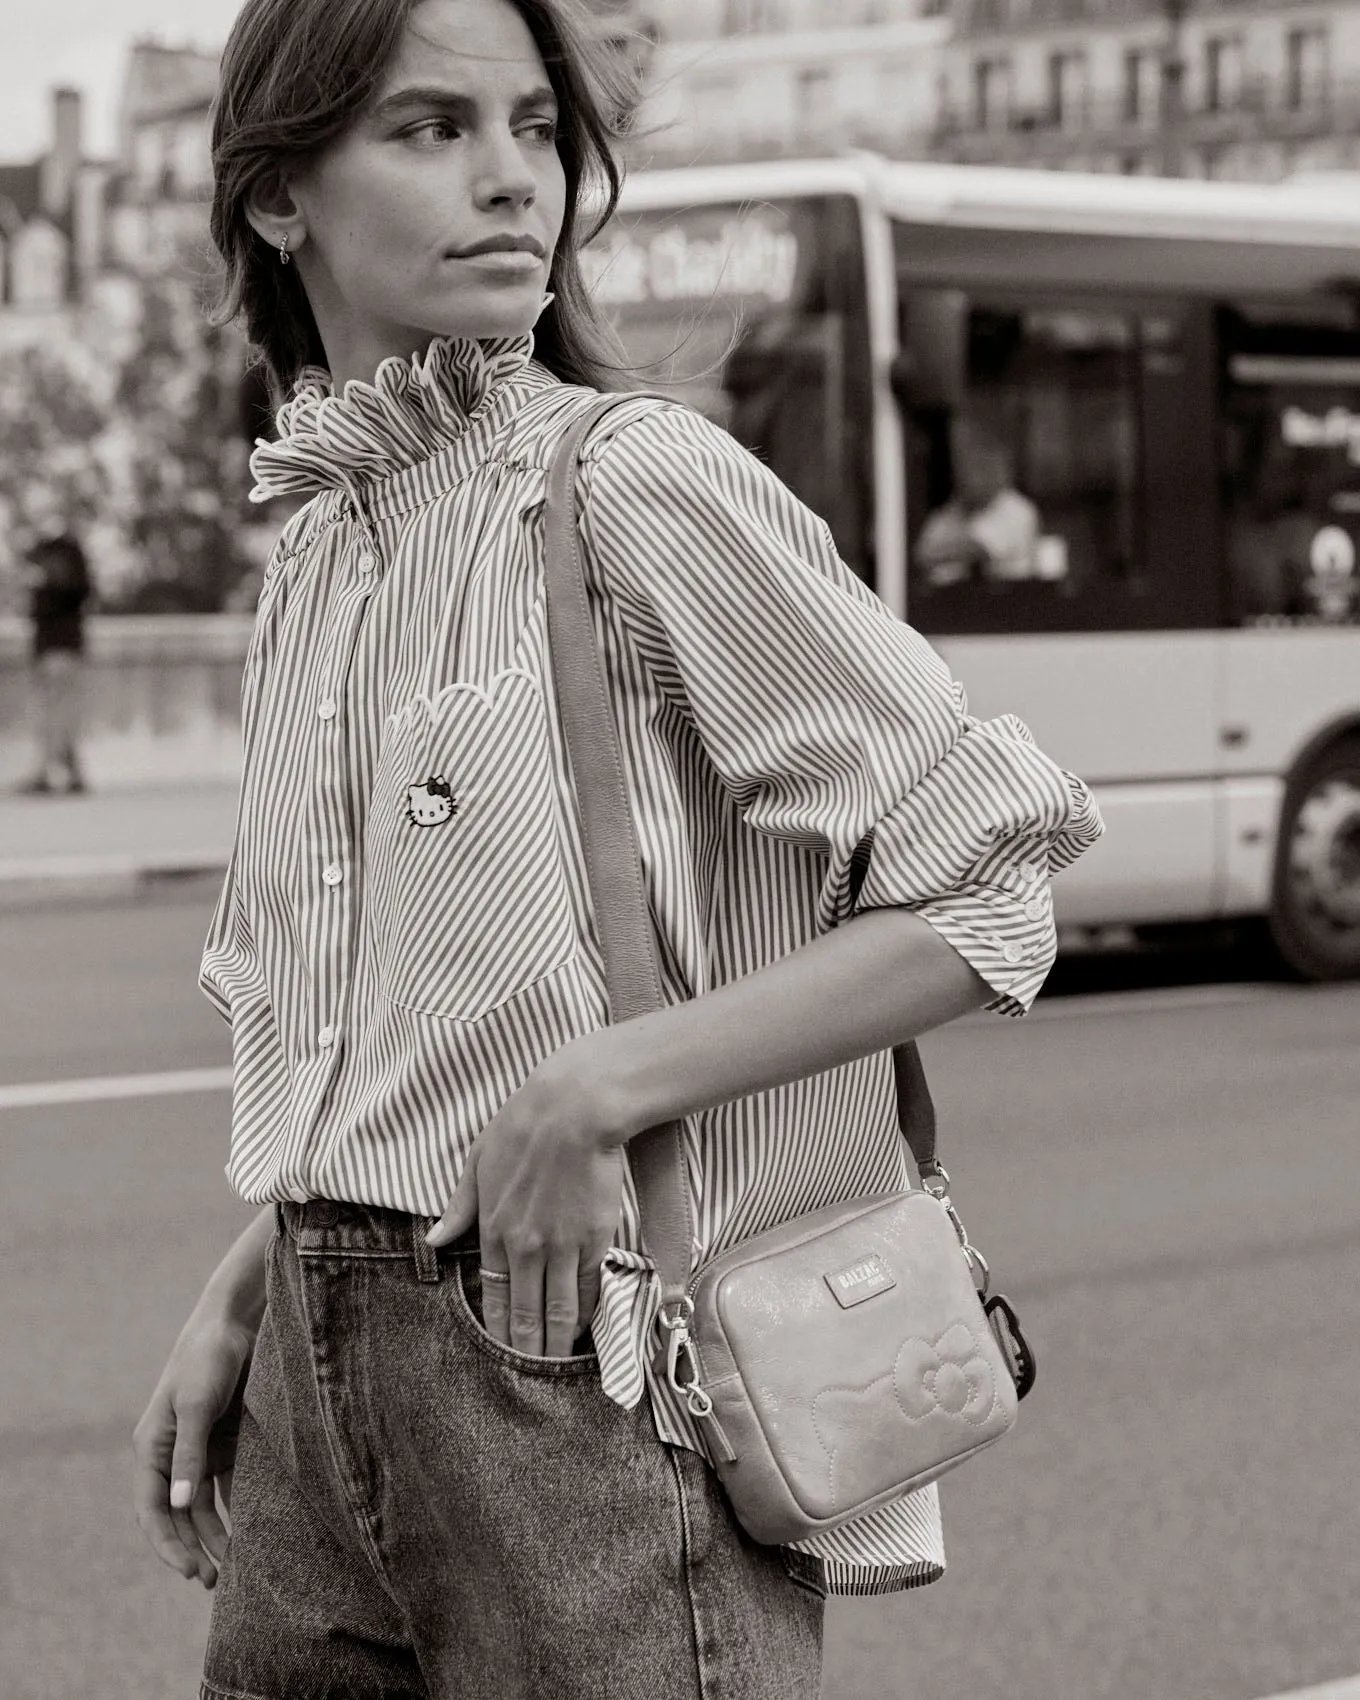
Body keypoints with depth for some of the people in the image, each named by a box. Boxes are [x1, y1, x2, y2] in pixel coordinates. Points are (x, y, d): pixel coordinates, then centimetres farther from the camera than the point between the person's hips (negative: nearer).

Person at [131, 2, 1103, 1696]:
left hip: (590, 1377, -6)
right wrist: (240, 1306, 9)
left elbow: (990, 892, -11)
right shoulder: (312, 550, 10)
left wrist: (606, 1081, -16)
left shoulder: (645, 487, -11)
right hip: (326, 1365, 6)